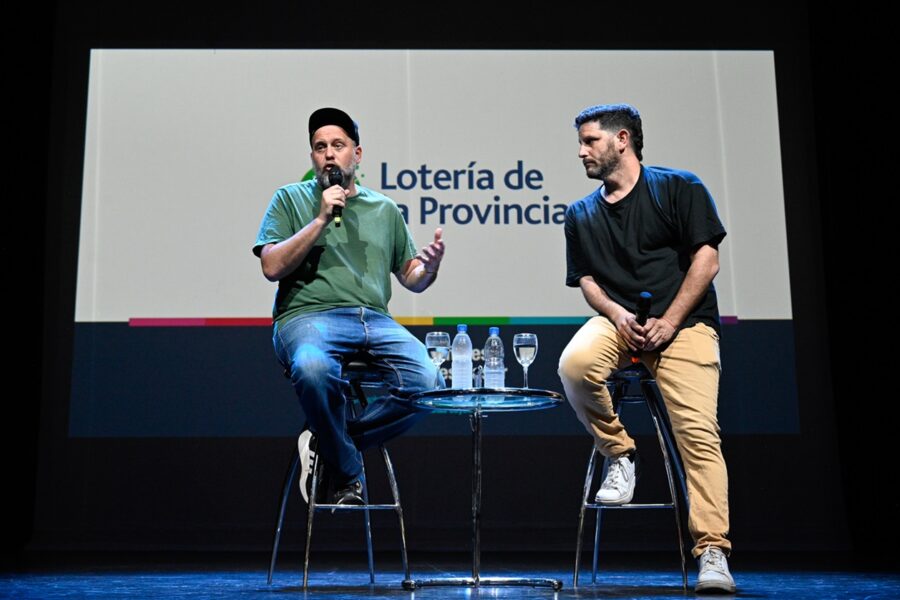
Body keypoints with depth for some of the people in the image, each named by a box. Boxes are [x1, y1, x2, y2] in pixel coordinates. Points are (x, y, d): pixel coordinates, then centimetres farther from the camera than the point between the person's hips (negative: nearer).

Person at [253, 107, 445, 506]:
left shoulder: (385, 209, 22)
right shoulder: (290, 199, 14)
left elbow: (411, 279, 23)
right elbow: (272, 267, 1)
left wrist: (429, 267, -1)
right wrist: (321, 220, -5)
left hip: (375, 319, 3)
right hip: (308, 314, -3)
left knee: (428, 383, -25)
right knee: (313, 369, -39)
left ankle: (326, 442, -8)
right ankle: (347, 473, -13)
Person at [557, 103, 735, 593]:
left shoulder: (679, 187, 3)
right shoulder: (581, 214, 17)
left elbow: (706, 259, -3)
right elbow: (586, 280, 13)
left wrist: (668, 322, -12)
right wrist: (616, 314, -9)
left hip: (684, 323, -3)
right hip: (618, 321, 3)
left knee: (699, 433, -16)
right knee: (575, 364, -30)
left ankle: (712, 553, -13)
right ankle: (618, 454, -6)